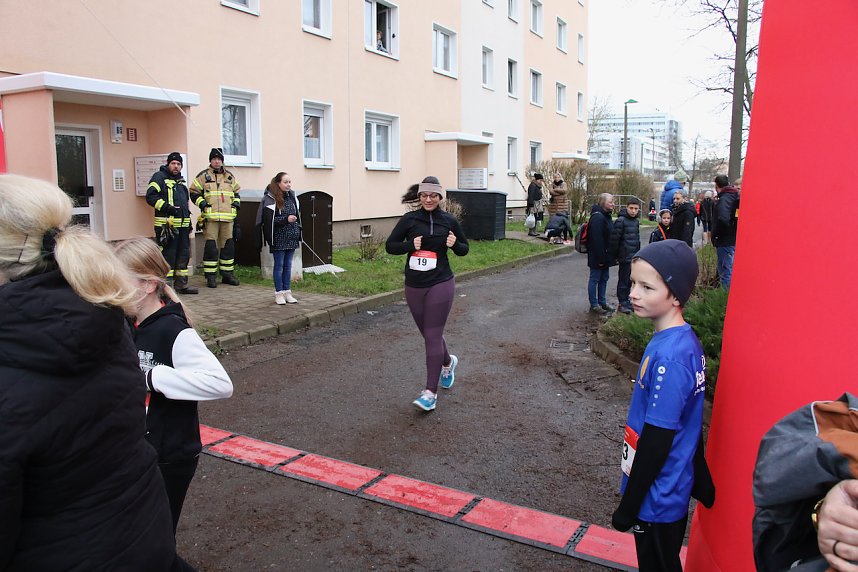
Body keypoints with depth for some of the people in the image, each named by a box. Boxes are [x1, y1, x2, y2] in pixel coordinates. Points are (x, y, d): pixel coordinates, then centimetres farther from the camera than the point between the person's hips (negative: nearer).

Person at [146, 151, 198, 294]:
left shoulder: (181, 181, 22)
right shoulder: (159, 177, -3)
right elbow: (150, 196, -13)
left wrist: (189, 221, 24)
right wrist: (167, 207, -21)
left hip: (182, 225, 8)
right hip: (167, 224, -8)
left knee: (184, 254, 10)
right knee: (168, 254, -7)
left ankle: (181, 284, 18)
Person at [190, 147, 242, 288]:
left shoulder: (230, 176, 17)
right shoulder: (203, 176, 4)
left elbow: (236, 192, 27)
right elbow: (193, 192, 5)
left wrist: (236, 202, 9)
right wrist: (201, 202, -9)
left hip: (228, 217, 4)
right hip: (210, 217, -4)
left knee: (228, 245, 8)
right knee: (211, 246, -6)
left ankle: (227, 274, 18)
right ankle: (210, 276, 1)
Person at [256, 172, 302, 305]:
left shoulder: (292, 197, 9)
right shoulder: (271, 199, -10)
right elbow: (268, 220, -15)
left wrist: (298, 232, 11)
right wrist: (286, 219, -21)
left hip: (291, 238, 5)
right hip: (279, 238, -5)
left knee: (288, 265, 11)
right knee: (279, 265, 2)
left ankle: (287, 292, 18)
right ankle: (279, 293, 10)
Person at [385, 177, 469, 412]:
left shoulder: (449, 221, 0)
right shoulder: (409, 219, -1)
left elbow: (464, 249, 11)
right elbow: (389, 246, 2)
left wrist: (454, 244, -12)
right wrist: (410, 245, -15)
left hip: (440, 284, -3)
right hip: (414, 286, 3)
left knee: (432, 335, -7)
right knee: (428, 333, 15)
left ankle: (430, 392, -2)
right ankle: (448, 362, 47)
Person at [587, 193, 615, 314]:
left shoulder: (606, 216, 12)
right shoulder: (597, 217, -20)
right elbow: (596, 239, -24)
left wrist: (609, 256, 15)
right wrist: (600, 258, -23)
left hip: (605, 255, 10)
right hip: (597, 256, -10)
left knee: (604, 278, 17)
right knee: (595, 279, 1)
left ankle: (602, 302, 28)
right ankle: (594, 305, 10)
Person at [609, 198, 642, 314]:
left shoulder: (636, 221, 10)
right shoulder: (621, 221, -14)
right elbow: (614, 239, -16)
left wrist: (638, 254, 16)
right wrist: (614, 256, -13)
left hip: (634, 257, 7)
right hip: (625, 256, -7)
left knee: (629, 280, 15)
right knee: (623, 281, 1)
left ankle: (626, 301, 26)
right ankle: (622, 303, 10)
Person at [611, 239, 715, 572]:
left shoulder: (668, 356, -29)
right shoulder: (685, 341, -1)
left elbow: (657, 439, -25)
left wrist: (628, 507, -15)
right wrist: (700, 482, 19)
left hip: (658, 497, -8)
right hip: (673, 489, 8)